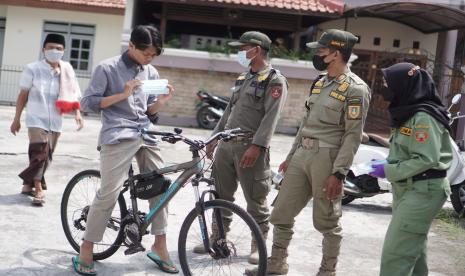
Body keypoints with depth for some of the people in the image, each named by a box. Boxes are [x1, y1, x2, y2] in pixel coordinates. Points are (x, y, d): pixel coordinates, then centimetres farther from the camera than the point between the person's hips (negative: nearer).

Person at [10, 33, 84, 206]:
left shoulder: (67, 72, 2)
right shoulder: (32, 69, -5)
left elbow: (73, 95, 7)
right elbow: (23, 95, 0)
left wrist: (77, 113, -10)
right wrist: (17, 119, 1)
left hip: (55, 122, 4)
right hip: (36, 120, -4)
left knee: (46, 156, 9)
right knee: (40, 153, -17)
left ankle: (28, 185, 26)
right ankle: (39, 189, -8)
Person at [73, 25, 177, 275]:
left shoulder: (151, 73, 14)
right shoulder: (107, 68, -2)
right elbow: (88, 103, -5)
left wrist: (163, 100, -4)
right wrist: (123, 94, -16)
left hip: (145, 136, 6)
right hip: (118, 137, -6)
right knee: (109, 193, -10)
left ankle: (159, 247, 17)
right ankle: (85, 253, 2)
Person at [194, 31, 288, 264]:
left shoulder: (275, 80, -7)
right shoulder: (243, 78, 19)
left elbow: (271, 117, -16)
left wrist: (256, 147, -24)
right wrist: (214, 137, 18)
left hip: (250, 147, -8)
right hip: (226, 144, 8)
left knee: (255, 200, 1)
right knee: (221, 195, 12)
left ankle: (258, 244, 12)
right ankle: (218, 238, 23)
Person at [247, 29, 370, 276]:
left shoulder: (355, 89, -10)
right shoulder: (319, 83, 16)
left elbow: (353, 135, -15)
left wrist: (338, 173, -20)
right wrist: (290, 157, 19)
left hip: (327, 158, -8)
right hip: (302, 155, 8)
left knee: (327, 221, 3)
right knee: (281, 213, 10)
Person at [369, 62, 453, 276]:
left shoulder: (423, 118, -18)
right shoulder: (409, 114, 13)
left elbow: (426, 159, -25)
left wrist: (389, 171, -20)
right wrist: (387, 166, 4)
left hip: (423, 191, -10)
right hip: (408, 189, 10)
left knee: (396, 252, -11)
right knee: (412, 247, 20)